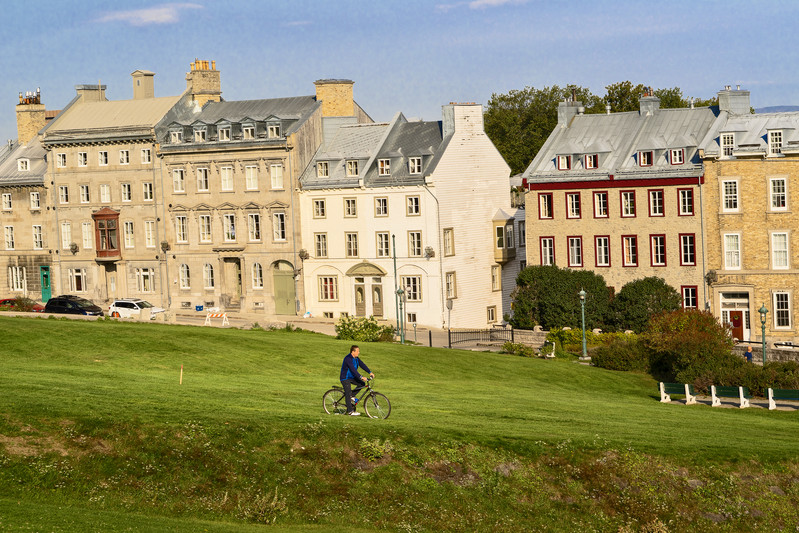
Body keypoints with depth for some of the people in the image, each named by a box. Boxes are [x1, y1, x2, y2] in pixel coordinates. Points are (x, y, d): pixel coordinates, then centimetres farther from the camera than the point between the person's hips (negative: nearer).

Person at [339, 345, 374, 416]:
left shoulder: (356, 358, 5)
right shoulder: (348, 358, -24)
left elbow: (362, 365, -1)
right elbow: (353, 369, -32)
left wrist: (370, 372, -14)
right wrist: (361, 377, -38)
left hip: (352, 377, 9)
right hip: (345, 378, -9)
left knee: (361, 384, -8)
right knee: (348, 393, -10)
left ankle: (350, 396, 6)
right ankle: (350, 411, -6)